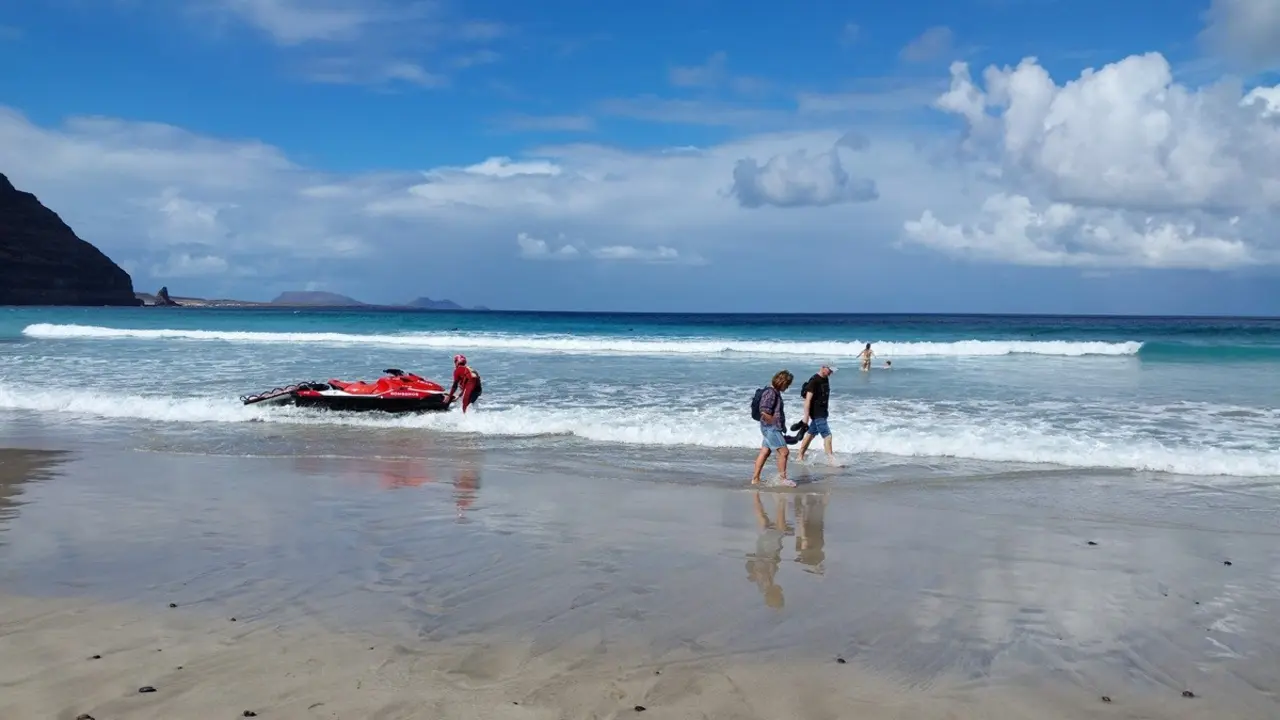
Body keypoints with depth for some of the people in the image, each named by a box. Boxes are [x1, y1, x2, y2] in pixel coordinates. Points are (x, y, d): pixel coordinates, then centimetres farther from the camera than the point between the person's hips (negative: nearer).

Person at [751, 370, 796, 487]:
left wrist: (782, 425, 15)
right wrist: (776, 423, -15)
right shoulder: (770, 393, -18)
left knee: (765, 452, 12)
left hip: (772, 428, 10)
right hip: (771, 428, -10)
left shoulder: (775, 392, 14)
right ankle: (782, 478, 2)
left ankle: (755, 478, 16)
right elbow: (764, 413, -24)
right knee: (784, 451, -7)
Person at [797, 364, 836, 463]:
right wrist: (806, 417, -24)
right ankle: (831, 459, -8)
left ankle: (800, 458, 23)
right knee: (827, 435, -11)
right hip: (816, 413, -9)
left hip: (822, 412, 9)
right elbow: (808, 399, -21)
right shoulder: (814, 381, -19)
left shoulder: (825, 379, 8)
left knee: (811, 434, 14)